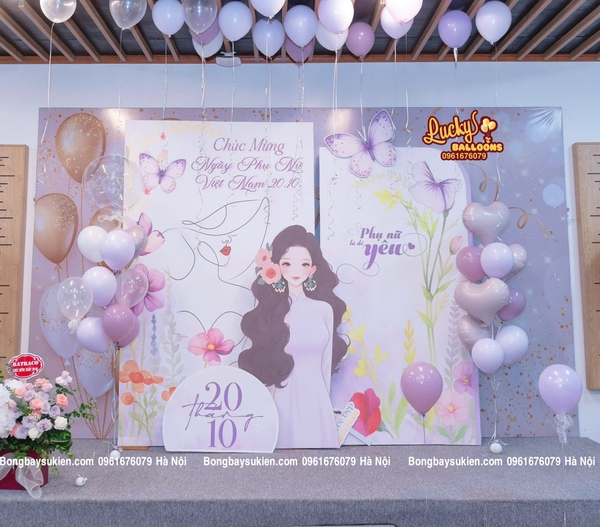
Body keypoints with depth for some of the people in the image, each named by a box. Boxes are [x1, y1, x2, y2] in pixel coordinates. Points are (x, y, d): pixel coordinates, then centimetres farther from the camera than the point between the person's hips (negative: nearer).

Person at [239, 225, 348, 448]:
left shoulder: (325, 309, 0)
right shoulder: (269, 310, -7)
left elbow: (326, 361, 6)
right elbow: (263, 359, -1)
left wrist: (323, 398, 9)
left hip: (316, 397, 2)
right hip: (283, 398, -2)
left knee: (317, 441, 13)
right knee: (286, 442, 9)